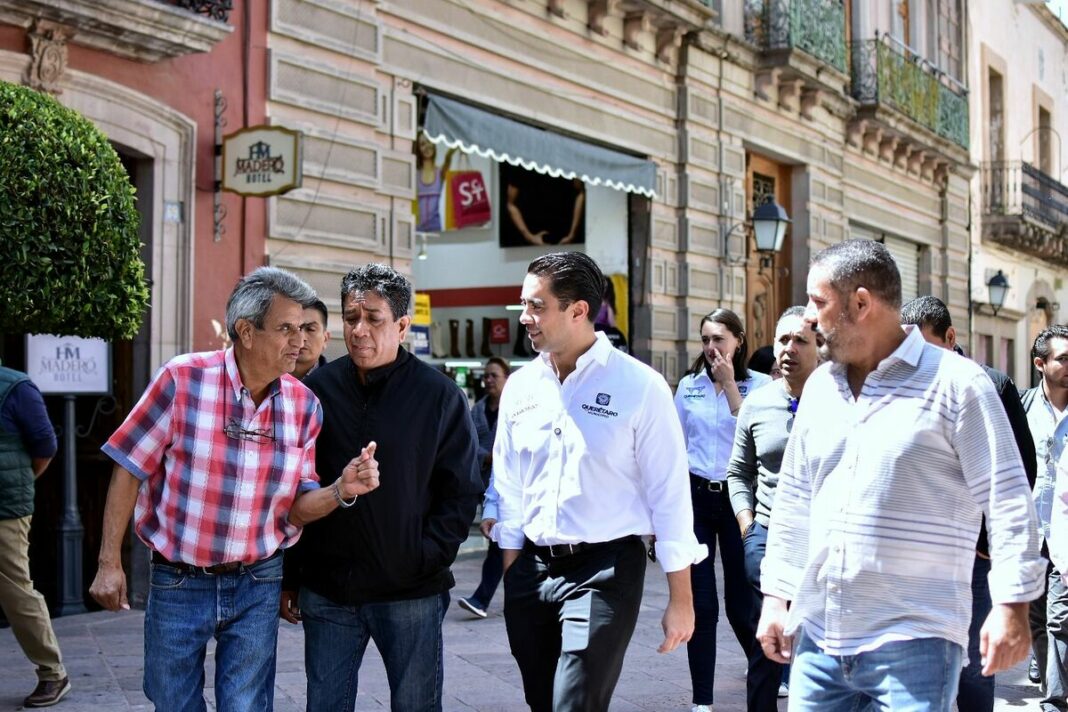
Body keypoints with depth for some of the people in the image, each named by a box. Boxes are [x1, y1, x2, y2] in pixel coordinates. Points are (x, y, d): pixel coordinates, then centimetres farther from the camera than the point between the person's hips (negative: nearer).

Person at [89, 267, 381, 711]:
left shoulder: (304, 404, -3)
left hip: (257, 585, 2)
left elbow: (296, 508, 2)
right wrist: (109, 564, -6)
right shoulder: (183, 379, -13)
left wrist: (341, 491, -19)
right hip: (178, 582, -2)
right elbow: (129, 472, -6)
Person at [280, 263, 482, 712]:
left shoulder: (440, 396, -3)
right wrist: (288, 578, 5)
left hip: (412, 595, -1)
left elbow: (462, 492, 1)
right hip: (327, 590, 2)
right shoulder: (316, 391, 2)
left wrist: (427, 559, -9)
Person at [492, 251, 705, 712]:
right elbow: (510, 487, 11)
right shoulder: (520, 386, 5)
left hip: (603, 571, -5)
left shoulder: (639, 387, -10)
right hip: (532, 569, 5)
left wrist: (680, 599, -6)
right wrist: (510, 573, 10)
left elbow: (669, 495, -7)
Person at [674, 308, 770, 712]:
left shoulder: (759, 385, -1)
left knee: (740, 604, 2)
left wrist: (729, 384, -14)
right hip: (695, 497, 2)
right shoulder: (688, 386, 8)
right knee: (700, 603, 3)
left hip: (736, 498, -2)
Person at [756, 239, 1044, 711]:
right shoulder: (819, 387, 13)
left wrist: (1011, 606, -14)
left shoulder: (956, 383, -6)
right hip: (817, 637, 6)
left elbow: (1007, 500, -8)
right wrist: (777, 597, 14)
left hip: (914, 642, -6)